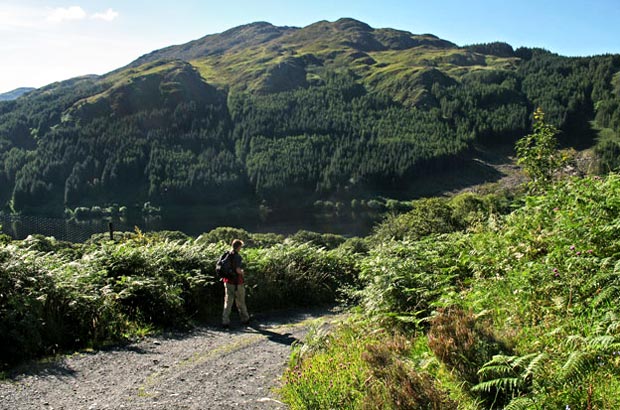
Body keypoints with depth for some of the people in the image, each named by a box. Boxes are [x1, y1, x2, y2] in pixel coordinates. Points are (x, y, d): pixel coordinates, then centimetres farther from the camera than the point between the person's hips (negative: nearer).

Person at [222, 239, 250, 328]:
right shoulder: (237, 257, -19)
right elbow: (238, 270, -28)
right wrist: (242, 272, -6)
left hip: (228, 282, 5)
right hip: (237, 283, -5)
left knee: (228, 302, 6)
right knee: (240, 302, 11)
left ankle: (225, 322, 0)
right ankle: (245, 319, 27)